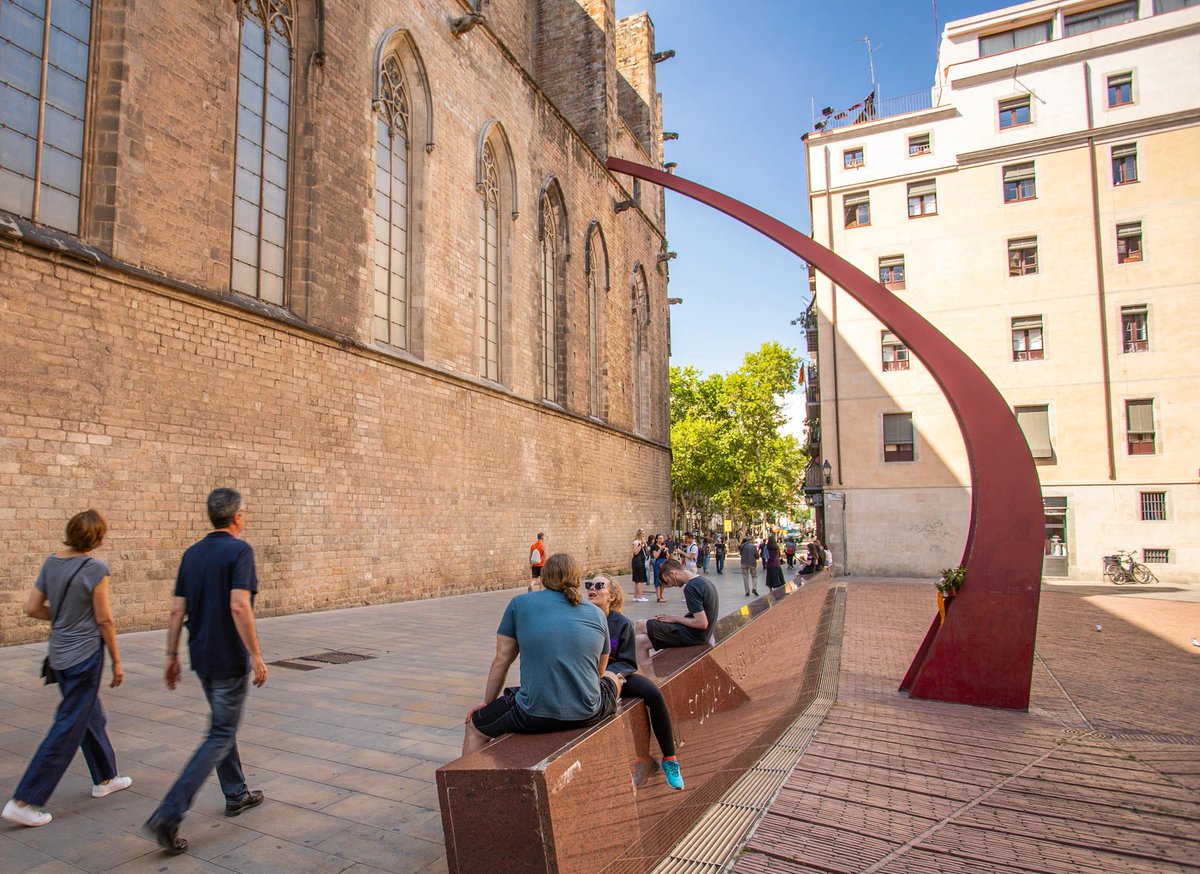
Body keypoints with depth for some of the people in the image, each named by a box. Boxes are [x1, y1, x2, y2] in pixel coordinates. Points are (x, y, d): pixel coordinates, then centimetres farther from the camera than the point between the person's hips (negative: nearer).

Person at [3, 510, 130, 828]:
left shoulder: (51, 562, 1)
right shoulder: (94, 568, -19)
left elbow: (32, 609, 4)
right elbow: (104, 619, -14)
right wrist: (116, 660, -5)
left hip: (59, 653, 8)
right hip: (85, 655, -8)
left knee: (91, 718, 21)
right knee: (68, 729, 3)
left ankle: (104, 779, 35)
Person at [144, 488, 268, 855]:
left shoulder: (192, 553, 6)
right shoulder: (239, 550, -16)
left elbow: (177, 610, 6)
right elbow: (239, 606, -25)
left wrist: (171, 655, 14)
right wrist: (256, 655, -19)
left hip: (202, 658, 8)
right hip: (229, 659, -8)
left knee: (223, 726, 21)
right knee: (220, 737, 1)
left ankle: (236, 794, 32)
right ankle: (169, 813, -5)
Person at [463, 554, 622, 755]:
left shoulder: (519, 604, 3)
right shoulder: (597, 614, 9)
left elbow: (501, 661, 8)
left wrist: (488, 702, 23)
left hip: (533, 718, -2)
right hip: (588, 715, 2)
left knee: (474, 726, 25)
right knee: (612, 678, 35)